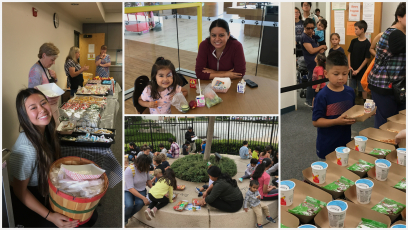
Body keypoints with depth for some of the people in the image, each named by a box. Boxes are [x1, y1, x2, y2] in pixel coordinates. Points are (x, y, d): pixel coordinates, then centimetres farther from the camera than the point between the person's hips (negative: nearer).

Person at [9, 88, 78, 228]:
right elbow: (20, 190, -23)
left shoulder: (46, 131, -11)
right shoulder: (26, 148, -34)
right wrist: (50, 216, -22)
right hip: (23, 202, -7)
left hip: (43, 189, 7)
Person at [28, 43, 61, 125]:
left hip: (53, 106, 9)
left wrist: (54, 77, -1)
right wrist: (47, 97, -40)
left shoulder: (46, 68, 7)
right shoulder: (36, 71, -20)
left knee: (56, 128, 17)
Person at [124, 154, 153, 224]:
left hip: (141, 190, 4)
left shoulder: (145, 169, -8)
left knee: (140, 203, -29)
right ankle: (123, 220, -3)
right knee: (129, 205, -34)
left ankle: (126, 218, -5)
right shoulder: (129, 170, -25)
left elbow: (148, 180, 12)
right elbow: (130, 188, -28)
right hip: (129, 191, -4)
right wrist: (143, 198, -33)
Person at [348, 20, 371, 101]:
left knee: (363, 89, 6)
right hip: (353, 70, 5)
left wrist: (358, 70, -13)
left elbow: (367, 58, -12)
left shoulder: (367, 43, -13)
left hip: (361, 71, -5)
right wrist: (349, 66, -3)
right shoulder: (353, 41, 2)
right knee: (351, 88, 14)